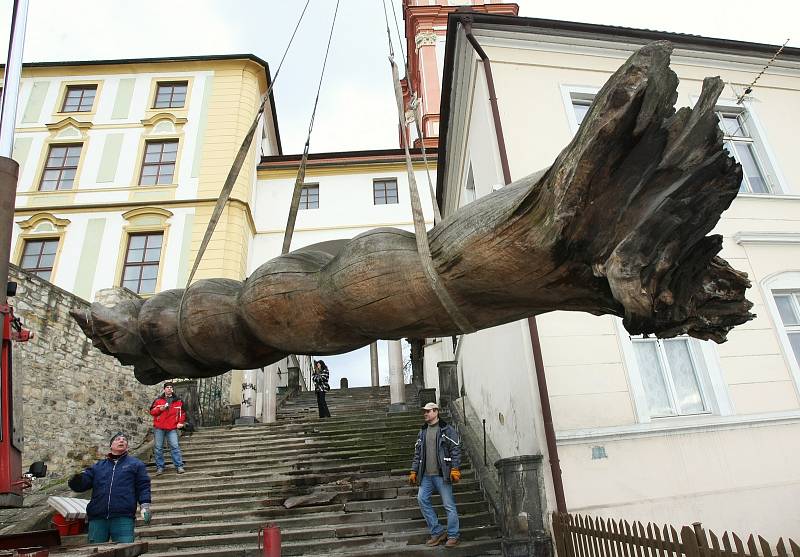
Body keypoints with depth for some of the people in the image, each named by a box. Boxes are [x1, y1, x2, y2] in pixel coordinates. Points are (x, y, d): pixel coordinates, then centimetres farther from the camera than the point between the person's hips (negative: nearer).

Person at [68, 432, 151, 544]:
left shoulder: (136, 464, 13)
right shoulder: (98, 466, 21)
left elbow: (143, 486, 6)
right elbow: (82, 484, 11)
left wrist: (145, 505, -8)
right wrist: (77, 479, -12)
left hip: (123, 518, -3)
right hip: (97, 518, 3)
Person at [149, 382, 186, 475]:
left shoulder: (178, 401, 8)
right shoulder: (158, 400, 7)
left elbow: (182, 412, 14)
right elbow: (152, 412, 5)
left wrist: (181, 422, 3)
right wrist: (160, 409, -12)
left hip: (172, 428, -1)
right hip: (159, 428, 1)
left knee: (175, 446, -6)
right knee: (158, 448, 4)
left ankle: (179, 466, -1)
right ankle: (160, 467, 15)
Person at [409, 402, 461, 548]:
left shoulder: (447, 430, -4)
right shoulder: (422, 432, 14)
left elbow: (456, 450, -8)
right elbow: (417, 453, 17)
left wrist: (455, 469, -16)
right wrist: (414, 471, 11)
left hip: (442, 474, -6)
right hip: (426, 475, 6)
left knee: (449, 505, 0)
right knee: (422, 499, -2)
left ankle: (453, 536, 15)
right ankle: (437, 532, 12)